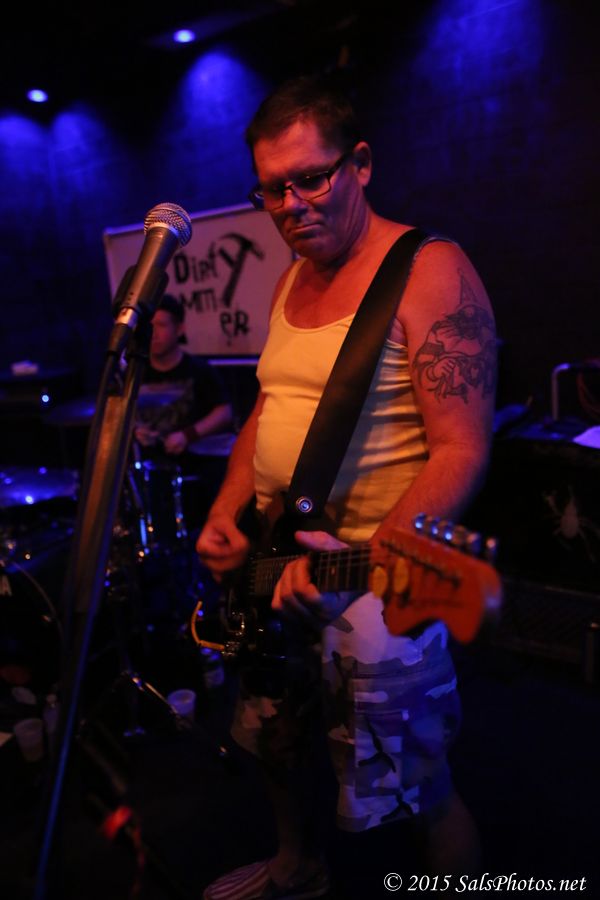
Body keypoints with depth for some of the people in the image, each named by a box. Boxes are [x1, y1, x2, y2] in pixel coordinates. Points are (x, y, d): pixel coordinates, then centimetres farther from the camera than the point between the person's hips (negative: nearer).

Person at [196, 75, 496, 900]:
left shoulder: (429, 272, -14)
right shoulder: (291, 282, 10)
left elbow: (463, 449, -20)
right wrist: (225, 515, 2)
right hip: (273, 561, 8)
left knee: (419, 792, 4)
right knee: (273, 738, 25)